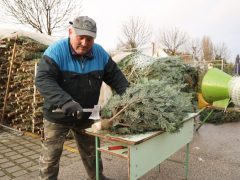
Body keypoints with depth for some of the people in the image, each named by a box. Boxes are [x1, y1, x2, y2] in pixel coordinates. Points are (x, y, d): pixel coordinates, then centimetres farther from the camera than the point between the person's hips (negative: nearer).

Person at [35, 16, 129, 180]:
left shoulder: (100, 53, -7)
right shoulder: (56, 51, -20)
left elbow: (115, 76, 0)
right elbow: (43, 79, -30)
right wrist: (65, 102, -45)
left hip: (86, 115, 4)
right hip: (58, 115, -4)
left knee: (91, 152, 22)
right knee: (51, 156, 7)